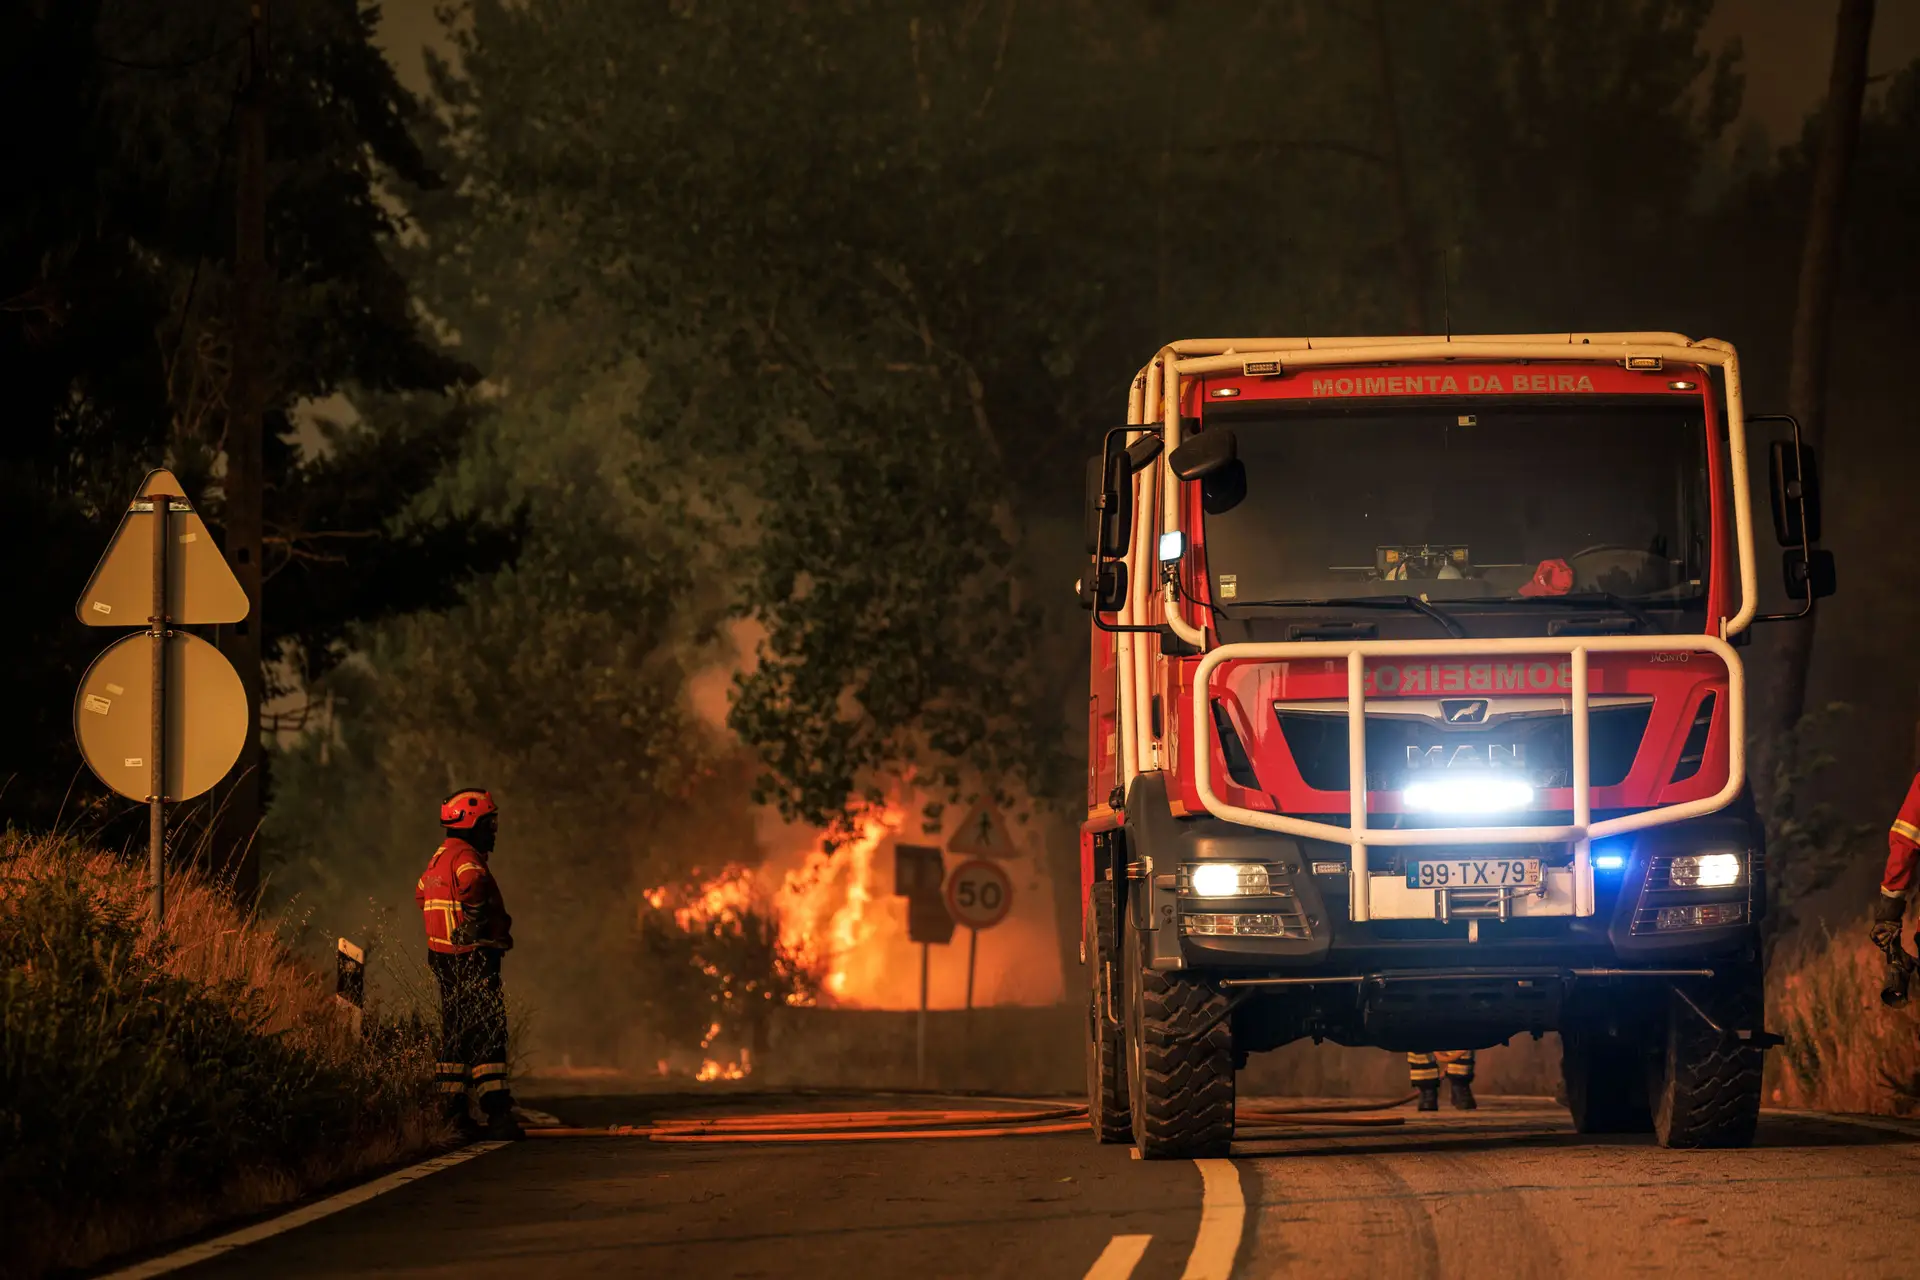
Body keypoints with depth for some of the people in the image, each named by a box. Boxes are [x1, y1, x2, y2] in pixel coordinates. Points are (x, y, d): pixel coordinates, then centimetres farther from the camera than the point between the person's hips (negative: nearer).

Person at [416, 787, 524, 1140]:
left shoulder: (440, 858, 17)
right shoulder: (465, 857, -15)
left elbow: (422, 895, 32)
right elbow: (472, 885, -38)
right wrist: (476, 924, -26)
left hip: (446, 962, 10)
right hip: (472, 961, -10)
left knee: (456, 1036, 12)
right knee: (487, 1034, -11)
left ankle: (453, 1112, 13)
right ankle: (498, 1114, -16)